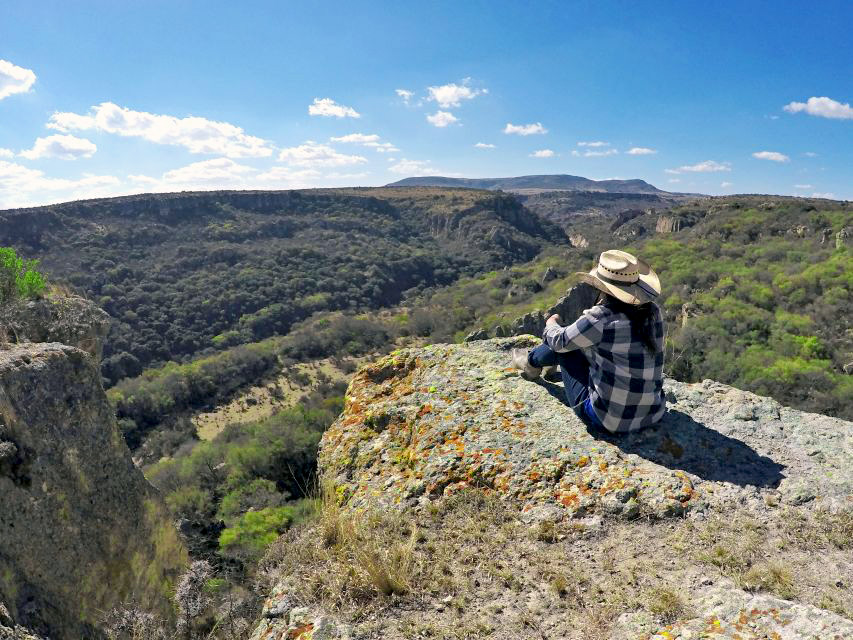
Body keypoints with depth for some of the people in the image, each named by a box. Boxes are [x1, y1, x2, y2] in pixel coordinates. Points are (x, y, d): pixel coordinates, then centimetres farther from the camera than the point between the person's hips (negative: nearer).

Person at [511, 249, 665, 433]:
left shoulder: (600, 318, -23)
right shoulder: (654, 312, -5)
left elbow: (560, 341, -5)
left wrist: (551, 324, 18)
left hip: (608, 419, -6)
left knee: (565, 345, 10)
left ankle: (531, 361, 42)